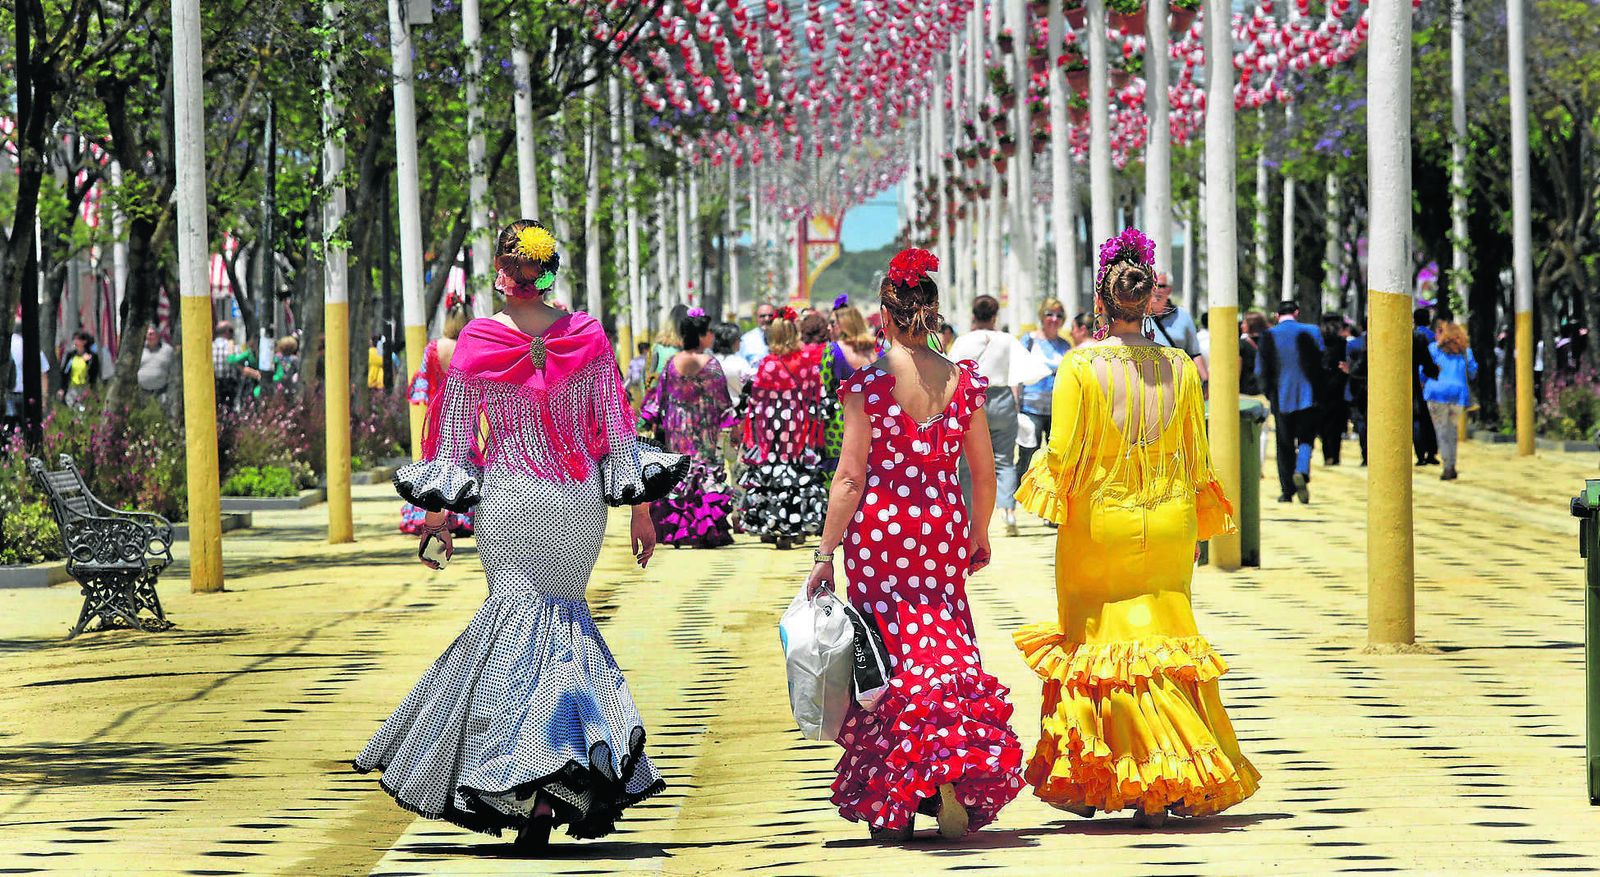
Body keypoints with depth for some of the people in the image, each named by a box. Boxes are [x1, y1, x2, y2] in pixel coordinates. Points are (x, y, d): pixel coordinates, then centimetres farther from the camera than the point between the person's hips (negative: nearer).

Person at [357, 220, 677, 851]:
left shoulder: (478, 343, -4)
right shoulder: (589, 337, 0)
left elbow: (455, 437, 0)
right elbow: (617, 428, 3)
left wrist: (439, 513, 7)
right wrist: (639, 506, 8)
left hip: (510, 500, -2)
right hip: (580, 499, 2)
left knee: (521, 616, -3)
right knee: (563, 615, 15)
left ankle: (532, 795, -17)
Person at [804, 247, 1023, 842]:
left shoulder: (868, 384, -8)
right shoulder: (962, 381, 1)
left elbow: (850, 477, -9)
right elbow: (984, 471, 8)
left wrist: (826, 553, -4)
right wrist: (979, 535, 23)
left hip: (880, 531, -2)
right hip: (943, 527, 2)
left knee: (888, 658, 6)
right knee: (946, 648, 9)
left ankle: (888, 805, 9)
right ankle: (960, 769, -13)